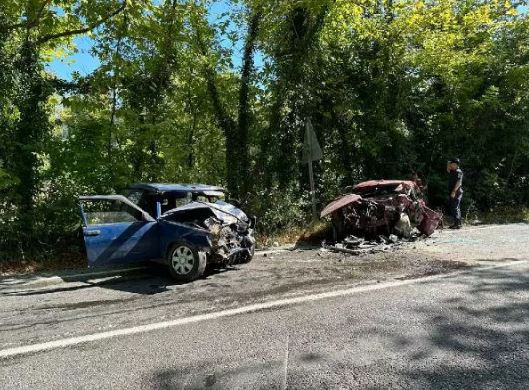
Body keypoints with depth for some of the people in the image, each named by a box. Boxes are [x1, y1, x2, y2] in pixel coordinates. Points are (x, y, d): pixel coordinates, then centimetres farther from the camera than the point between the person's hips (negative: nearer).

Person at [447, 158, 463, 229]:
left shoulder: (458, 172, -12)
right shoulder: (453, 171, 15)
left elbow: (459, 182, -20)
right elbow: (448, 170, 37)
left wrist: (454, 191, -24)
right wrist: (448, 164, 19)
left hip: (456, 193, -10)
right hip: (452, 193, 10)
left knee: (456, 208, -11)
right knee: (453, 208, 12)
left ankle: (457, 224, -10)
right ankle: (457, 223, 18)